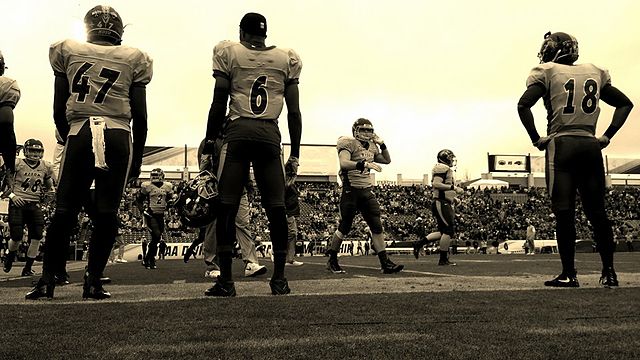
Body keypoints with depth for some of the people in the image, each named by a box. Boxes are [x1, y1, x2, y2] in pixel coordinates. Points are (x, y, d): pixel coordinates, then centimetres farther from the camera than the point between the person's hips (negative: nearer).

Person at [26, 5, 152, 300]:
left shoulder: (67, 51, 15)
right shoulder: (133, 59, 13)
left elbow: (59, 111, 13)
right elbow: (139, 116, 10)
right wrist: (137, 157, 17)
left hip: (79, 134, 1)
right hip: (118, 135, -1)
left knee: (65, 210, 7)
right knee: (106, 212, 3)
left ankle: (47, 280, 9)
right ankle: (93, 281, 4)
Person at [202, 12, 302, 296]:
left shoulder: (228, 52, 8)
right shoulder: (287, 59, 13)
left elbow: (219, 104, 3)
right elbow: (294, 111, 10)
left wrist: (209, 141, 11)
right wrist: (295, 154, 14)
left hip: (237, 131, -1)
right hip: (270, 134, 2)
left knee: (226, 207, 0)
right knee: (276, 208, 4)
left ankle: (225, 280, -1)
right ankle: (279, 278, 6)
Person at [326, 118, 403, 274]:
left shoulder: (371, 147, 15)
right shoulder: (349, 144, -9)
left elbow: (387, 160, 27)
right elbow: (344, 163, -26)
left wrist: (382, 144, 13)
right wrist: (364, 164, -37)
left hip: (367, 191, 7)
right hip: (351, 190, -7)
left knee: (377, 227, 2)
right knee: (344, 227, 1)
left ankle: (385, 263, 4)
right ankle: (332, 261, 16)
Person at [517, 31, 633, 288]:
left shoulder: (547, 72, 1)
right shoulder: (595, 73, 16)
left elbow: (524, 105, -12)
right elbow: (625, 103, 21)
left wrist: (536, 139, -6)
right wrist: (607, 136, 14)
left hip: (561, 144, -4)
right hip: (591, 146, 4)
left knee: (564, 212, -4)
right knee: (597, 211, 9)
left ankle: (569, 274, -3)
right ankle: (609, 272, 12)